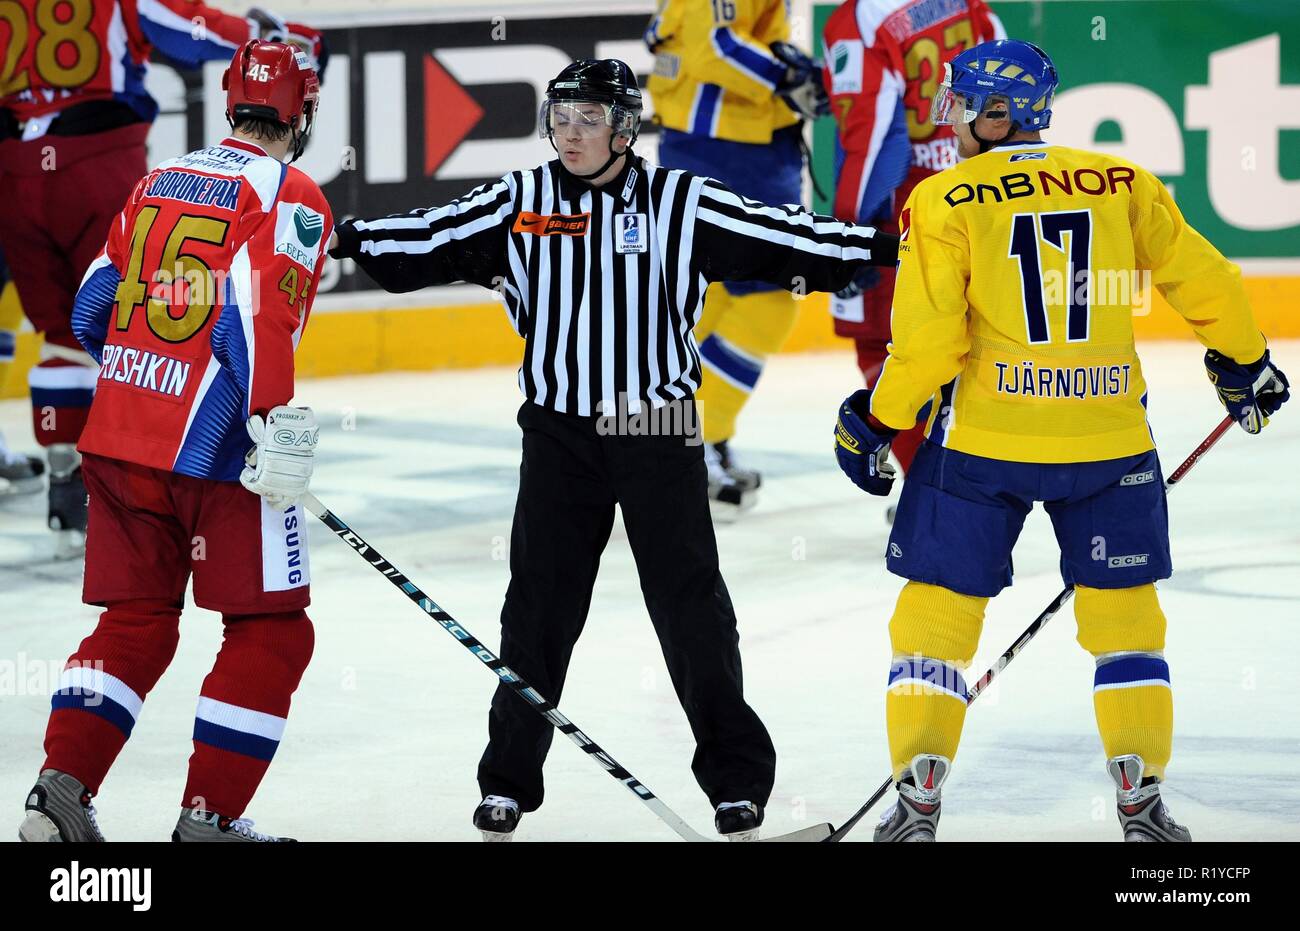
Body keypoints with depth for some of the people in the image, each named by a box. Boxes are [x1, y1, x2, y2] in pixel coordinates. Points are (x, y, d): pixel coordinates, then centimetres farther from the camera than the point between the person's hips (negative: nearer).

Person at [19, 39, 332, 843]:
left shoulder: (160, 181, 14)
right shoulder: (290, 198, -7)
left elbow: (93, 310, 18)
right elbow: (255, 318, -21)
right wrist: (278, 433, -24)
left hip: (119, 439, 7)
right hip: (215, 449, -7)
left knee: (136, 622, 15)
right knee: (271, 630, 5)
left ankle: (59, 791, 3)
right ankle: (208, 819, 3)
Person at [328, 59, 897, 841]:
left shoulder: (679, 202, -2)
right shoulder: (520, 203, 3)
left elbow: (782, 238, -4)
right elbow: (429, 240, -1)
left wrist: (884, 247, -10)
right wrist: (346, 239, -11)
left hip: (659, 436, -1)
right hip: (560, 434, 1)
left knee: (692, 608, 2)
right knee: (540, 609, 4)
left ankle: (737, 776, 12)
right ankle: (510, 778, 15)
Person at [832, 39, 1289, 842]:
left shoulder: (944, 202, -6)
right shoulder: (1122, 183, 2)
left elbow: (928, 339, -10)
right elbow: (1203, 281, 6)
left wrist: (878, 418, 5)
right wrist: (1243, 361, 23)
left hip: (982, 437, -2)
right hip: (1109, 439, 2)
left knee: (940, 607, 10)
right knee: (1124, 612, 15)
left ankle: (919, 800, 6)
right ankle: (1143, 802, 11)